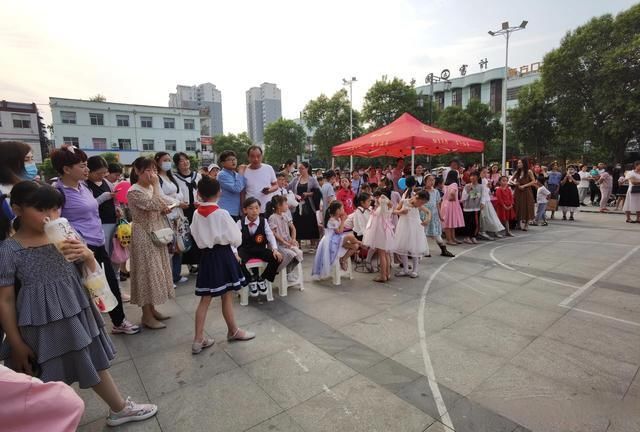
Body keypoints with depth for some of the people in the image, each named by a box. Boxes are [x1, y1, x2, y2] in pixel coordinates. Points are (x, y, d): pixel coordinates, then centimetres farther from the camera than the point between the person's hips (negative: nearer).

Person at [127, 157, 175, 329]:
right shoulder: (134, 191, -16)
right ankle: (147, 315, 9)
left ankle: (152, 309, 26)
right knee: (147, 272, -2)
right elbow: (154, 205, -27)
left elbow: (160, 208, 20)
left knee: (155, 270, 13)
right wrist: (156, 185, -22)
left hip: (156, 234, 8)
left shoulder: (151, 188, 9)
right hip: (144, 236, -8)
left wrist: (165, 209, -2)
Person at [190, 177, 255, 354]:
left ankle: (198, 339, 13)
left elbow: (197, 236, 7)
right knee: (227, 296, 10)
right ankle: (233, 331, 29)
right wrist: (229, 243, 7)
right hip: (223, 255, -5)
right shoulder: (222, 213, -16)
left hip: (206, 255, 5)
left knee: (205, 299, 10)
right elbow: (236, 239, -12)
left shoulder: (196, 214, -1)